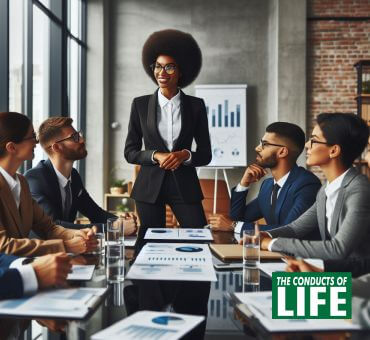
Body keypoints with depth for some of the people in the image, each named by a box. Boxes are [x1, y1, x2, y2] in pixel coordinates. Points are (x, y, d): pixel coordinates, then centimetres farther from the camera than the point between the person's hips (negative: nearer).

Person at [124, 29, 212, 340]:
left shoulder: (196, 106, 3)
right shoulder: (141, 104, 3)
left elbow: (206, 154, 4)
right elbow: (130, 152, 4)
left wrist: (184, 155, -15)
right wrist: (156, 156, -13)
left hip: (184, 186, 0)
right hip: (150, 187, 0)